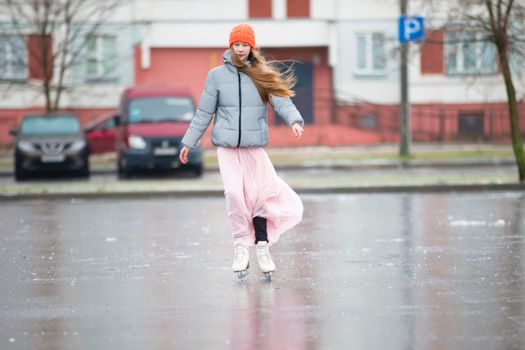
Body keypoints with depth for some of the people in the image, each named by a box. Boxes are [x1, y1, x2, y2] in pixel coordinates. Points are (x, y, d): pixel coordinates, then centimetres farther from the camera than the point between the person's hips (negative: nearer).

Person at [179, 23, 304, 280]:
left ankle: (262, 247, 6)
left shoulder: (262, 75, 4)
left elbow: (281, 101, -7)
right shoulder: (217, 75, 4)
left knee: (259, 196, -4)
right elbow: (204, 113, 9)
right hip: (226, 146, -1)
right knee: (234, 193, -15)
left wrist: (294, 120, -27)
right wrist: (188, 143, 9)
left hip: (255, 147, 1)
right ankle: (241, 245, -6)